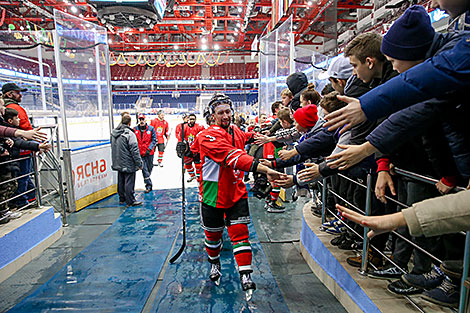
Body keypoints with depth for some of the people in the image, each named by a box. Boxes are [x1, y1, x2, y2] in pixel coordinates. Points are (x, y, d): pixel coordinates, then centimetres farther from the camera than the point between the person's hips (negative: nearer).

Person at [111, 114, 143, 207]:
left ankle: (122, 199, 30)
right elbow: (134, 150, -20)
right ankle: (130, 201, 6)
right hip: (128, 164, -8)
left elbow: (113, 148, 17)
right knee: (129, 182, -1)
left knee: (121, 181, 18)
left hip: (118, 163, 8)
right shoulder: (129, 133, -19)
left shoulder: (113, 133, 6)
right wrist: (139, 163, -14)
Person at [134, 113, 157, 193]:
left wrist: (149, 149, -12)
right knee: (144, 169, -5)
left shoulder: (151, 128, -2)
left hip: (149, 152, 0)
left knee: (149, 168, 14)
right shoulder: (135, 129, 2)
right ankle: (148, 185, 1)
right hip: (140, 153, 0)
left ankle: (147, 178, 42)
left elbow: (154, 139, -3)